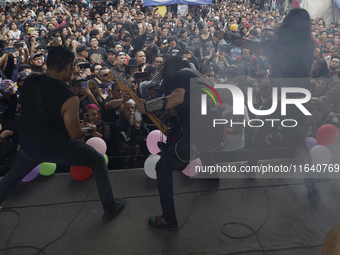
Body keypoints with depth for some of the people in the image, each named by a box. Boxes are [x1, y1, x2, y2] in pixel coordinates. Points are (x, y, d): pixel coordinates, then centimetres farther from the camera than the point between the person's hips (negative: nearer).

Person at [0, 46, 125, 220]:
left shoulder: (29, 82, -8)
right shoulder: (69, 98, -25)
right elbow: (75, 134, -15)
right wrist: (89, 129, 5)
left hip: (29, 145, 5)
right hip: (58, 148, -5)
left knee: (16, 173, 36)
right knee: (99, 162, 16)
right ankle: (110, 208, 21)